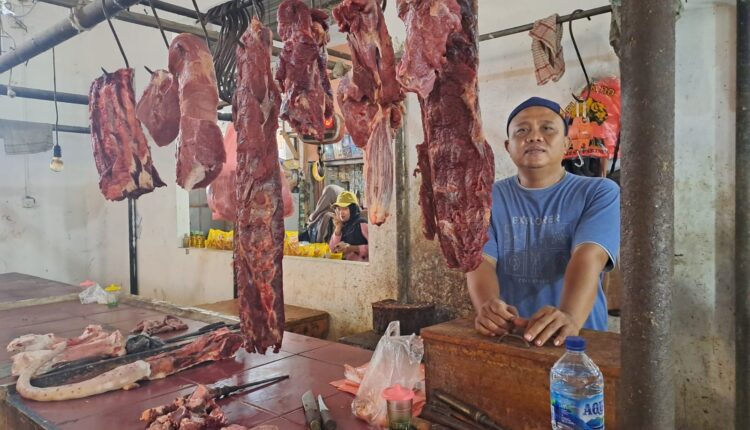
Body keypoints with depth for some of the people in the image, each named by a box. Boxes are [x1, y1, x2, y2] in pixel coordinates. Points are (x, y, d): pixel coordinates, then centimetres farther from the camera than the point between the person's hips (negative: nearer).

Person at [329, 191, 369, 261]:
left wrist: (353, 248, -16)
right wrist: (338, 229, 0)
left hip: (360, 263, -4)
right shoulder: (342, 226, 12)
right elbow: (332, 250, 7)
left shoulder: (362, 224, -6)